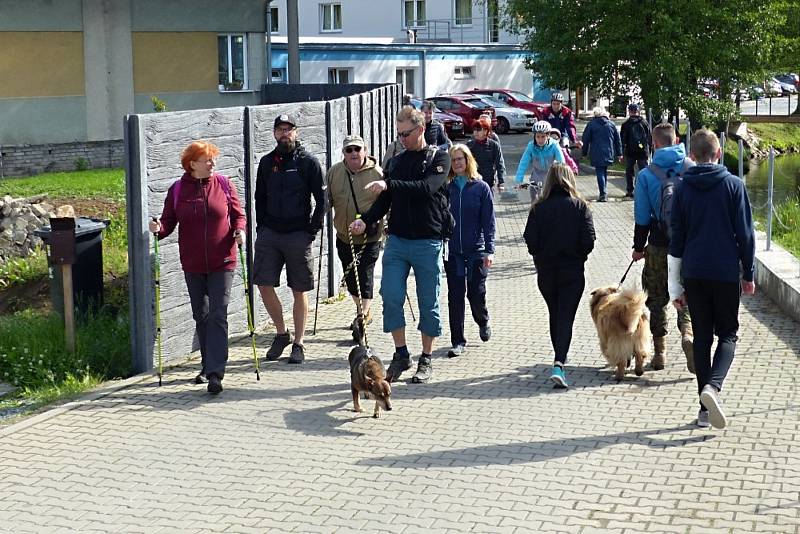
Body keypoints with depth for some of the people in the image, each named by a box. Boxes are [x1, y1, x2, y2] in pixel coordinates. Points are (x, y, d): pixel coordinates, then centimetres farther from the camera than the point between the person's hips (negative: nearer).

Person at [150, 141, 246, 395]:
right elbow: (169, 220, 1)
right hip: (193, 265, 2)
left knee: (217, 315, -10)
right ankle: (208, 365, 29)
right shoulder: (178, 190, 0)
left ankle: (215, 373, -12)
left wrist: (239, 230, -14)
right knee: (201, 316, 14)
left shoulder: (223, 184, 0)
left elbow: (238, 214, 5)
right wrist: (159, 228, -20)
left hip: (221, 262, -2)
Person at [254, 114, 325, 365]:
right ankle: (281, 333, 17)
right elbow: (260, 198, 16)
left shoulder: (308, 162, -1)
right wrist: (261, 226, 6)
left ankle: (298, 344, 12)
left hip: (298, 235, -3)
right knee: (264, 284, -3)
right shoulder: (266, 162, 9)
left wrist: (313, 229, -7)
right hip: (269, 233, 3)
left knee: (299, 291, 2)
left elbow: (321, 200, -1)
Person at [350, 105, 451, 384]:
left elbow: (427, 187, -20)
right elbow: (384, 201, 11)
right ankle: (401, 354, 7)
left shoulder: (439, 158, -1)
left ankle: (425, 359, 16)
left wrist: (389, 185, -27)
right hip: (397, 240, 4)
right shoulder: (396, 162, 12)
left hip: (427, 242, -4)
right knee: (391, 296, -6)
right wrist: (365, 220, -7)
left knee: (428, 302, 4)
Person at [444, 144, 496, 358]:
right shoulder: (446, 187, 3)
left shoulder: (481, 187, -1)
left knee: (476, 293, 1)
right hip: (452, 250, 2)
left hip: (476, 250, -2)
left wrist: (489, 250, -9)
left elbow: (488, 221, -2)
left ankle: (483, 322, 34)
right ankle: (458, 342, 8)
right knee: (455, 296, 0)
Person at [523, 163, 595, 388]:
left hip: (545, 271, 2)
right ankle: (559, 364, -18)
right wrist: (578, 255, 8)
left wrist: (541, 256, 10)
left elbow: (530, 240, -9)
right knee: (566, 317, -2)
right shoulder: (579, 206, -6)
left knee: (554, 315, 20)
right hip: (572, 271, -2)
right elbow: (588, 240, -12)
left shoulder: (539, 208, -5)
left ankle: (560, 357, 34)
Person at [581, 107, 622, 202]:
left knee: (600, 172, -4)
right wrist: (619, 153, 19)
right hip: (609, 153, 4)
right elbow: (617, 140, 13)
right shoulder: (611, 124, 9)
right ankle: (603, 193, 19)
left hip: (597, 154, -4)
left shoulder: (591, 124, -1)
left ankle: (603, 194, -13)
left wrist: (584, 152, 9)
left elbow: (586, 139, 1)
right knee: (604, 171, 16)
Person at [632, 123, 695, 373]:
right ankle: (687, 332, -16)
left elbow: (642, 217, -3)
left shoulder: (646, 174, -6)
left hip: (659, 247, -1)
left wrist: (638, 247, 9)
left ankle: (660, 352, 15)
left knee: (657, 298, 12)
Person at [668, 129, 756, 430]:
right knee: (727, 334, 9)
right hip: (726, 272, -2)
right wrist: (748, 274, 8)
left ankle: (705, 408, 9)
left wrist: (675, 286, 9)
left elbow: (676, 237, 4)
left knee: (702, 337, 10)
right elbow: (745, 233, -2)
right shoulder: (733, 185, -3)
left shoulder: (683, 188, 2)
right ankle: (712, 386, -18)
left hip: (693, 273, 2)